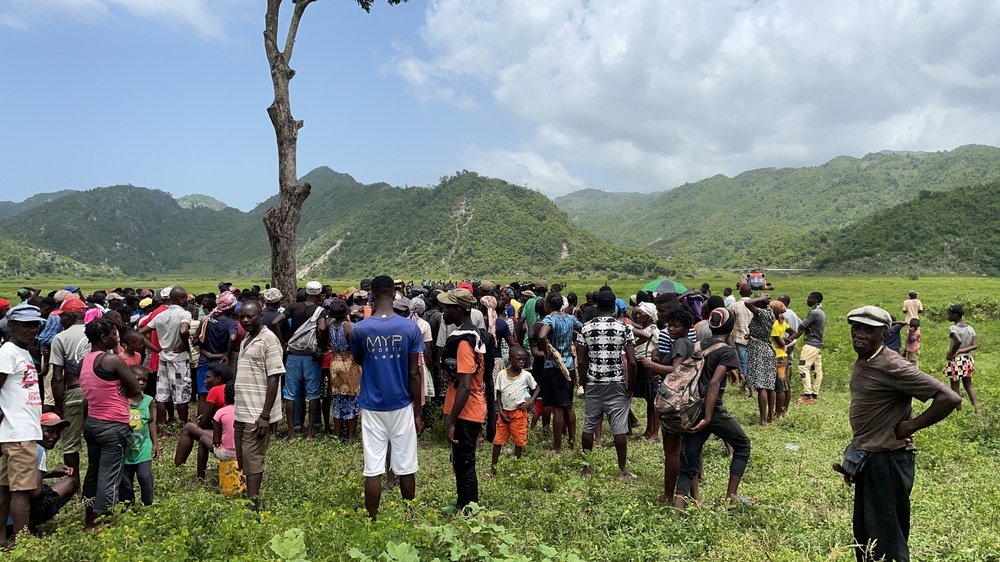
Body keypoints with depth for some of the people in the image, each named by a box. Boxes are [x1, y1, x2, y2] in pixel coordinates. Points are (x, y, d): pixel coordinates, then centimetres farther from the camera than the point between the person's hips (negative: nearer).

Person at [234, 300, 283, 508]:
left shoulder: (268, 339, -11)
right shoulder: (245, 341, 15)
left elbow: (274, 378, -16)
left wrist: (265, 415, -20)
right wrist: (237, 411, 18)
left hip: (257, 414, -8)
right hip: (242, 413, 8)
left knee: (252, 460, -5)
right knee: (242, 460, 12)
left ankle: (253, 506, 0)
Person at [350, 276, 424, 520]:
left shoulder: (360, 329, -7)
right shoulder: (410, 328, -8)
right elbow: (414, 373, -5)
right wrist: (418, 412, 4)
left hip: (372, 406, 0)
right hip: (401, 406, 0)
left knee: (373, 470, 6)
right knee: (406, 468, 11)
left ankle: (373, 521, 13)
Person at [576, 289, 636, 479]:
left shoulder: (586, 328, -2)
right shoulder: (624, 328, -6)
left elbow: (582, 361, -2)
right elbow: (631, 362, -10)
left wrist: (584, 385, 9)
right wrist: (630, 387, 1)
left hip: (593, 384, 2)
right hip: (617, 384, -2)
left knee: (589, 426, 12)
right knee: (620, 428, 5)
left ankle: (587, 467, 21)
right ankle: (622, 470, 10)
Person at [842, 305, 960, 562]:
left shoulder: (891, 366, -21)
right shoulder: (862, 363, 7)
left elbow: (950, 398, -26)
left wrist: (910, 427, -18)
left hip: (887, 462, -9)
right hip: (866, 460, 9)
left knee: (886, 540, 3)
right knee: (864, 536, 20)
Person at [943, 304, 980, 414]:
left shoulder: (953, 328, -16)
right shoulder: (970, 328, 5)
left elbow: (959, 341, -34)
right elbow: (975, 345, -2)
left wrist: (952, 354, -21)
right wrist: (960, 351, -7)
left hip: (956, 361, -6)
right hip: (968, 360, 7)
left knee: (955, 387, 5)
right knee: (968, 386, 17)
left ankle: (960, 411, 8)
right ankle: (977, 409, 9)